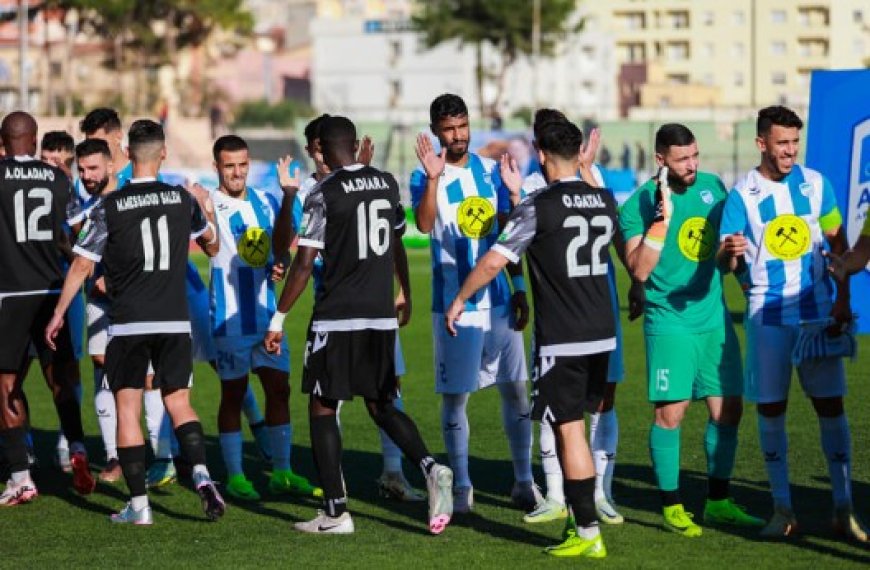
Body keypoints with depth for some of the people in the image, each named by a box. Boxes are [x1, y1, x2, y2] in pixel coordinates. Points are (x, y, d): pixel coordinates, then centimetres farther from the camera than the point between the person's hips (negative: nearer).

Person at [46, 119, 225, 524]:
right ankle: (201, 475, -13)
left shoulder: (109, 208, -6)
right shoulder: (183, 200, 2)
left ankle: (138, 505, 0)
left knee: (127, 410, 4)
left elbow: (82, 265, -4)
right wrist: (207, 213, 40)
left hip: (128, 323, -2)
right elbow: (212, 246, 20)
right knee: (179, 404, 12)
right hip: (175, 322, 2)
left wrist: (58, 314, 7)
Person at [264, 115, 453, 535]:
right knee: (381, 406, 16)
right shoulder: (386, 184, 8)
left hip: (336, 319, -6)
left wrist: (279, 318, -6)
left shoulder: (324, 194, -10)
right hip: (382, 317, 6)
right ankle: (430, 468, -8)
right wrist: (405, 293, 38)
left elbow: (304, 265, -13)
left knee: (322, 408, 5)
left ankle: (336, 512, 2)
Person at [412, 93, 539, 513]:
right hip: (453, 302, -4)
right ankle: (462, 487, 11)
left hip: (499, 300, 4)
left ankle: (524, 482, 14)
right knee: (455, 396, 2)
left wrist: (519, 289, 8)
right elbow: (423, 224, -25)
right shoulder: (425, 175, -6)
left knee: (515, 390, 5)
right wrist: (433, 178, -39)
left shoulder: (491, 171, 6)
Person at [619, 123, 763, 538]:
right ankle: (672, 507, 5)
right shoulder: (639, 205, -10)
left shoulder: (712, 186, 6)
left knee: (727, 409, 5)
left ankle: (718, 502, 17)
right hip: (670, 321, -5)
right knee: (670, 412, -5)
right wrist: (662, 218, -24)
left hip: (715, 317, 5)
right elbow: (639, 270, -20)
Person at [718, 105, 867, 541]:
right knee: (770, 408, 1)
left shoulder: (815, 184, 4)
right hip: (767, 316, -1)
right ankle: (782, 510, 11)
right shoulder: (741, 195, -3)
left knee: (831, 406, -1)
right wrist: (730, 253, -29)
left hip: (818, 310, 1)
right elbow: (727, 261, -5)